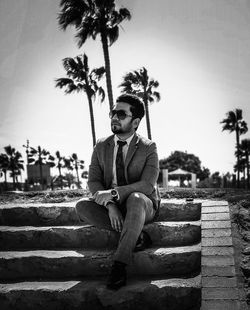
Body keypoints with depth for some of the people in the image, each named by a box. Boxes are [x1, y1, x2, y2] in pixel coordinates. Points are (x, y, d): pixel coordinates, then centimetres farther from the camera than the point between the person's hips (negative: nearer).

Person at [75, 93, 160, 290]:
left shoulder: (148, 147, -8)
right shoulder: (101, 147, 3)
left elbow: (147, 185, -19)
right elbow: (93, 181, -3)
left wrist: (114, 193, -32)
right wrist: (110, 205, -23)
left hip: (143, 206, -4)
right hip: (111, 207, 4)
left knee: (135, 198, -39)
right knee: (82, 207, -25)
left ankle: (119, 264, -38)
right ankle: (136, 235, -21)